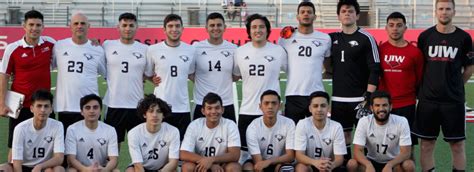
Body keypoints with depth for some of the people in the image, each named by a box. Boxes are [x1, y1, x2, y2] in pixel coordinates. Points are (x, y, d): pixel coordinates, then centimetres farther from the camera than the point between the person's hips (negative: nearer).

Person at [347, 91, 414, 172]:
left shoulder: (401, 122, -18)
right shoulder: (364, 122, -16)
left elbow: (406, 152, -21)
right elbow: (358, 151, -21)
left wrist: (389, 165, -40)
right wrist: (369, 165, -42)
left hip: (394, 162, -1)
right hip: (372, 162, 1)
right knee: (352, 164, -28)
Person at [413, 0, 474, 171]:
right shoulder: (425, 36, 3)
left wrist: (456, 85, 9)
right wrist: (424, 87, 8)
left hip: (454, 100, -1)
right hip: (428, 99, 1)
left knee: (458, 144, 4)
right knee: (426, 144, 5)